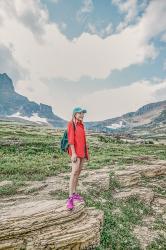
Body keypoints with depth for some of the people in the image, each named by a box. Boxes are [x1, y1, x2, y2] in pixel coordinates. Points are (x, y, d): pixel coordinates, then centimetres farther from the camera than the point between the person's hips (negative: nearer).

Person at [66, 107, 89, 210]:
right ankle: (70, 198, -8)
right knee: (74, 172, -14)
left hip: (82, 151, 7)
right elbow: (70, 139, -15)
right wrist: (73, 153, -21)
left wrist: (86, 152, 17)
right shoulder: (71, 124, -7)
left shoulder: (82, 125, 14)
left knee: (78, 172, 10)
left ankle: (74, 193, 20)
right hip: (75, 151, -7)